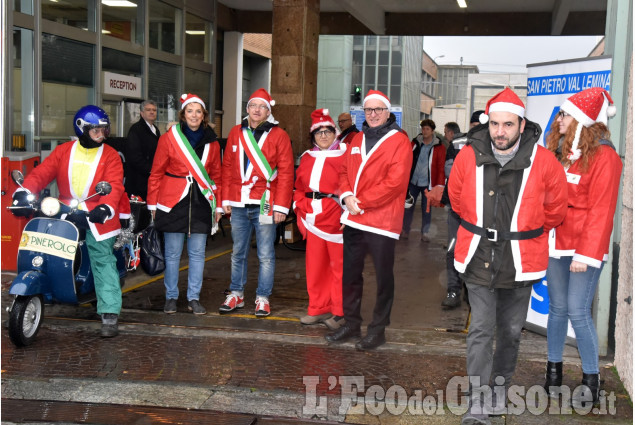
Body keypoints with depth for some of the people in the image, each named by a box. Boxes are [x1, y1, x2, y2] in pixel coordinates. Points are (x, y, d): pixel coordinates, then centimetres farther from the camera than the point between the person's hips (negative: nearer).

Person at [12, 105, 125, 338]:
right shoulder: (64, 151, 9)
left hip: (95, 215, -3)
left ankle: (110, 314, -10)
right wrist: (24, 191, -19)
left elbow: (114, 186, -12)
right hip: (66, 213, 3)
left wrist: (105, 208, -31)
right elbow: (42, 172, -1)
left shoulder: (110, 155, 1)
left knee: (103, 260, -8)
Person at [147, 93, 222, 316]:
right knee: (172, 253, 4)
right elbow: (156, 173, 2)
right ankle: (171, 297, 16)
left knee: (197, 253, 5)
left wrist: (218, 205, 10)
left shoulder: (212, 143, 9)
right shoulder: (168, 138, 0)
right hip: (173, 201, -2)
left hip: (201, 202, 2)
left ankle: (194, 298, 15)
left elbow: (216, 176, 14)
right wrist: (153, 203, 0)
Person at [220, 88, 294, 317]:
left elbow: (286, 173, -5)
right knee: (238, 253, 13)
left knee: (265, 255, 1)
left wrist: (281, 206, -10)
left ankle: (263, 298, 12)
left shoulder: (279, 135, -1)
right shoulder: (236, 133, 11)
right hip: (239, 204, 4)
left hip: (264, 204, -4)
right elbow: (227, 167, 13)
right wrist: (226, 198, 7)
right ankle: (236, 294, 24)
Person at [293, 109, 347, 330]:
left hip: (336, 219, -6)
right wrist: (301, 207, 10)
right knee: (315, 266, 10)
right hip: (313, 219, 6)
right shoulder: (307, 158, 15)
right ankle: (318, 309, 21)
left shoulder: (345, 155, -3)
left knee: (339, 266, 0)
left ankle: (339, 313, 8)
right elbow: (299, 186, 21)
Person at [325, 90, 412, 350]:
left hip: (382, 220, -7)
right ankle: (351, 324, 27)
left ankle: (378, 329, 14)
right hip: (353, 220, 7)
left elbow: (395, 181, -16)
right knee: (350, 273, 14)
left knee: (383, 277, 3)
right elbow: (344, 171, 15)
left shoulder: (399, 141, -6)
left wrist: (361, 201, -16)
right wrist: (347, 196, -6)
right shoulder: (357, 140, 15)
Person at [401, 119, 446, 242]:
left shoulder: (439, 147, -4)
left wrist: (440, 184, -12)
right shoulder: (415, 143, 4)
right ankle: (405, 230, 21)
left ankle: (425, 233, 19)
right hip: (413, 181, 3)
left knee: (426, 208, 5)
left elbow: (441, 167, -6)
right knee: (408, 205, 7)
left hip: (427, 183, -2)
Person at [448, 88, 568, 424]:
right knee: (480, 330, -4)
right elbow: (457, 199, 12)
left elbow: (555, 208, 6)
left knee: (510, 330, 15)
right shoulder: (468, 157, -8)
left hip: (520, 263, 1)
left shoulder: (543, 162, -11)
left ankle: (500, 389, 35)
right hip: (478, 259, 0)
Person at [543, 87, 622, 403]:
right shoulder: (557, 152, 11)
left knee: (578, 311, -6)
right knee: (557, 308, 12)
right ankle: (554, 370, 24)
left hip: (584, 248, -6)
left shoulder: (603, 157, -10)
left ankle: (591, 379, 8)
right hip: (555, 244, 6)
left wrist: (586, 254, -16)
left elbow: (601, 211, -13)